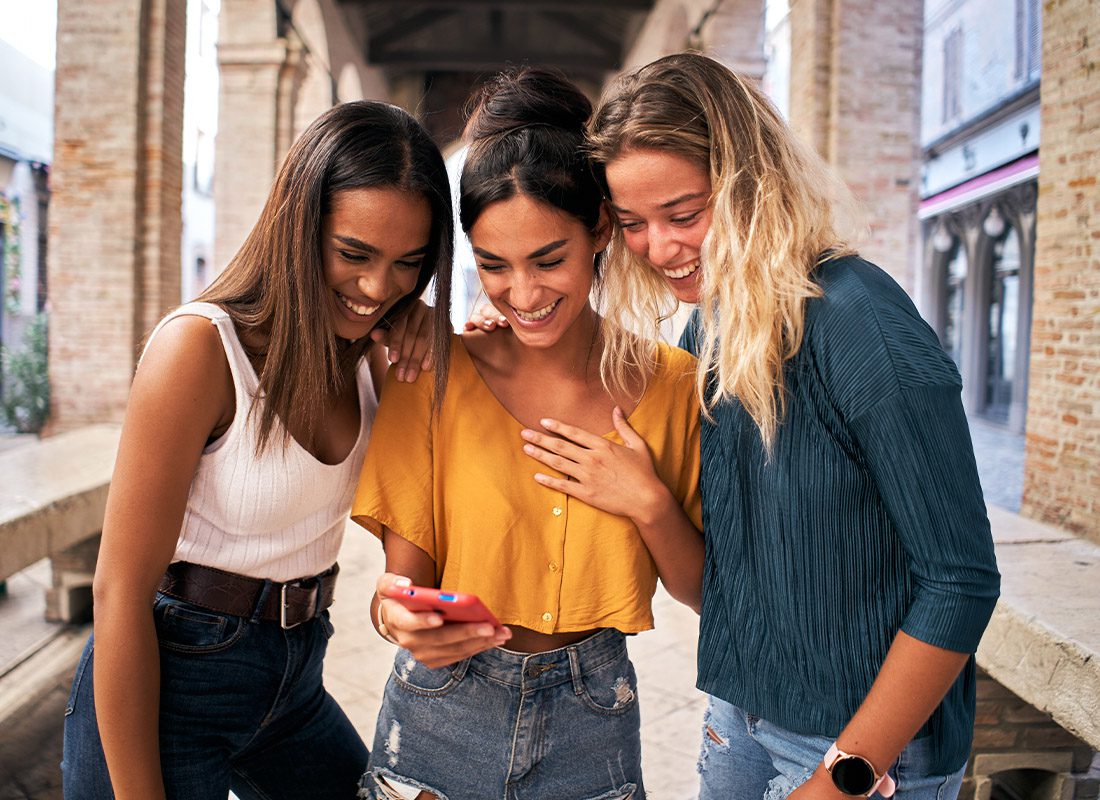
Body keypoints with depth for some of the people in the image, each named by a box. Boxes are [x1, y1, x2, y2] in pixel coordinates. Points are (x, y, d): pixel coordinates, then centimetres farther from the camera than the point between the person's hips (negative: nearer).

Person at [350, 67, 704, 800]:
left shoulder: (671, 385, -7)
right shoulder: (436, 373, -10)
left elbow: (708, 594, 0)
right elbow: (406, 572, -6)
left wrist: (650, 503, -17)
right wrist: (397, 615, -27)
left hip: (592, 727, 1)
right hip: (442, 722, 0)